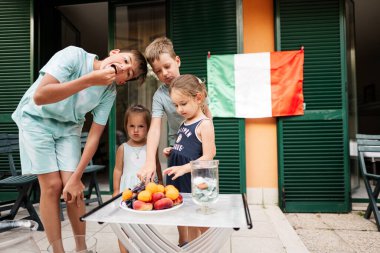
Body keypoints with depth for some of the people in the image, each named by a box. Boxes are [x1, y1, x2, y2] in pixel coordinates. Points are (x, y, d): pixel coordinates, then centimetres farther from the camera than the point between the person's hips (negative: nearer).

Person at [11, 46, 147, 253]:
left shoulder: (109, 92, -15)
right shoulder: (74, 55, -26)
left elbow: (95, 135, -15)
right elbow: (39, 97, -36)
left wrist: (76, 177, -19)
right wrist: (90, 79, -41)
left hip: (68, 126, 3)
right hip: (36, 120, -2)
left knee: (71, 187, -8)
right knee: (52, 185, -9)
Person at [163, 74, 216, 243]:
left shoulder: (204, 124, -13)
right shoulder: (184, 123, 12)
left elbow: (207, 157, -18)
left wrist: (184, 168, -26)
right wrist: (172, 152, 5)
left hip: (194, 180, -8)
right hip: (179, 179, 8)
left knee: (202, 226, 9)